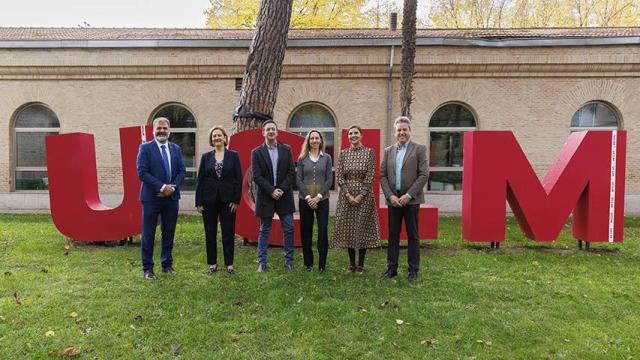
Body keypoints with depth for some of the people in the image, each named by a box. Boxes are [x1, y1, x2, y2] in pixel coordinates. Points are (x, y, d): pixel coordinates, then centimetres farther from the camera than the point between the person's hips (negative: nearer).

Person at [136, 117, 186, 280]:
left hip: (172, 197, 4)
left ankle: (167, 264, 25)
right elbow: (142, 172, -12)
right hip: (151, 197, -4)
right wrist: (162, 187, -17)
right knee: (148, 235, 4)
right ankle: (148, 268, 16)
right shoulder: (145, 148, -4)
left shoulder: (176, 149, 9)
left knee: (169, 233, 12)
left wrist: (173, 187, -10)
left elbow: (182, 171, 6)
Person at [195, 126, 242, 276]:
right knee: (210, 233, 8)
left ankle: (229, 264, 14)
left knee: (228, 233, 3)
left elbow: (239, 179, -1)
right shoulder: (206, 156, 5)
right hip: (209, 200, 2)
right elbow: (200, 179, 4)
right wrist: (198, 202, -1)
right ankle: (212, 263, 20)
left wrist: (236, 200, -8)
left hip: (227, 200, -1)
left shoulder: (233, 155, 1)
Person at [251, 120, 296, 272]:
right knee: (264, 230, 7)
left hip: (284, 195, 2)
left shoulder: (286, 149, 5)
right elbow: (257, 176, -6)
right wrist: (272, 191, -14)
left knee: (289, 229, 4)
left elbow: (291, 172, 0)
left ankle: (289, 261, 16)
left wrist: (282, 189, -11)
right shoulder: (257, 152, 1)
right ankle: (262, 262, 16)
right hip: (266, 197, -1)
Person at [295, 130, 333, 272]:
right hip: (305, 200, 1)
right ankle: (308, 263, 16)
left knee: (323, 231, -6)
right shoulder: (302, 158, 5)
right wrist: (308, 197, -11)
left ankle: (322, 263, 4)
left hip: (322, 199, -1)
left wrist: (318, 197, -11)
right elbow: (298, 180, 0)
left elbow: (329, 179, -1)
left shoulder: (327, 158, 5)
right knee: (306, 231, 4)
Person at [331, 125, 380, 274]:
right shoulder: (343, 153, 6)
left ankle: (361, 264, 13)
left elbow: (370, 176, -6)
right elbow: (338, 175, 1)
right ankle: (351, 263, 17)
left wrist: (360, 195, -13)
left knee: (363, 227, 2)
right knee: (348, 227, 5)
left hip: (364, 195, -2)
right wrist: (348, 194, -10)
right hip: (346, 195, 2)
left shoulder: (369, 152, 0)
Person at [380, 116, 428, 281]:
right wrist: (390, 196, -6)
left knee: (413, 236, 4)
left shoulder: (419, 149, -1)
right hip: (393, 199, 3)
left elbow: (424, 175, -7)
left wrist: (409, 195, -14)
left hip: (411, 199, -3)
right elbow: (383, 176, 7)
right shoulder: (388, 151, 10)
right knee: (393, 235, 8)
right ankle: (391, 268, 18)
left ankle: (413, 270, 15)